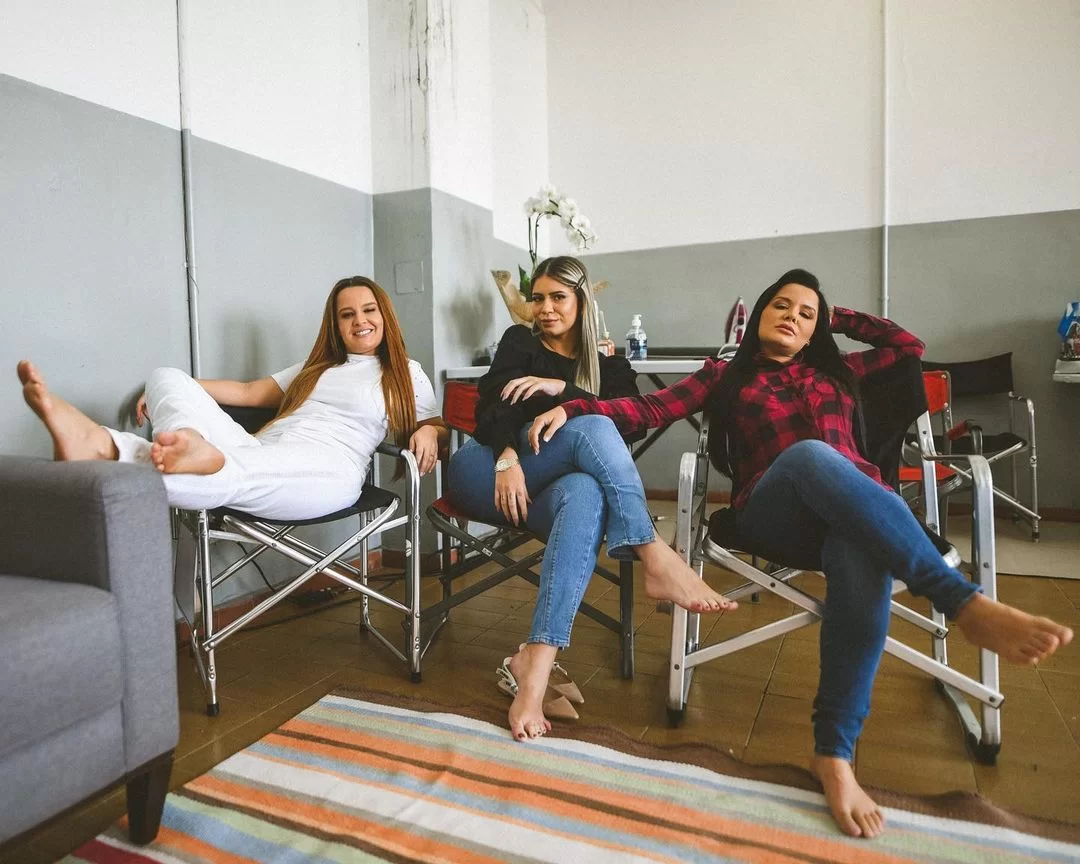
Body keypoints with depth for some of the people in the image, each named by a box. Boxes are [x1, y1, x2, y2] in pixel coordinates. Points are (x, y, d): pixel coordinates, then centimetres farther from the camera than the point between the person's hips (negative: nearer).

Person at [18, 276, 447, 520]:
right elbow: (250, 392, 32)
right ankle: (193, 450, -48)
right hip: (259, 452, 6)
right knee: (167, 378, -17)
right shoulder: (315, 366, 34)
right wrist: (177, 389, 23)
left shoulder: (406, 373, 19)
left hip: (326, 470, -5)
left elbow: (437, 426, 16)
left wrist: (428, 433, -10)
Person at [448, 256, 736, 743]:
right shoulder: (519, 341, 16)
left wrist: (562, 388, -12)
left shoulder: (608, 365, 20)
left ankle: (534, 664, -49)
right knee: (592, 430, -28)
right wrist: (508, 458, -22)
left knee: (585, 493, -38)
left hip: (547, 485, 1)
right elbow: (493, 406, -2)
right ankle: (655, 558, -39)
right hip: (485, 471, -1)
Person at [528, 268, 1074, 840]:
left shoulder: (837, 371, 33)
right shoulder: (726, 376, 23)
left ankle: (833, 753, -33)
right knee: (812, 454, -39)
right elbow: (649, 410, 11)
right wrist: (573, 409, -4)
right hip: (771, 516, -2)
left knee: (864, 560, -36)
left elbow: (908, 345, 38)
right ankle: (967, 605, -40)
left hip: (860, 511, 3)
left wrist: (838, 317, 39)